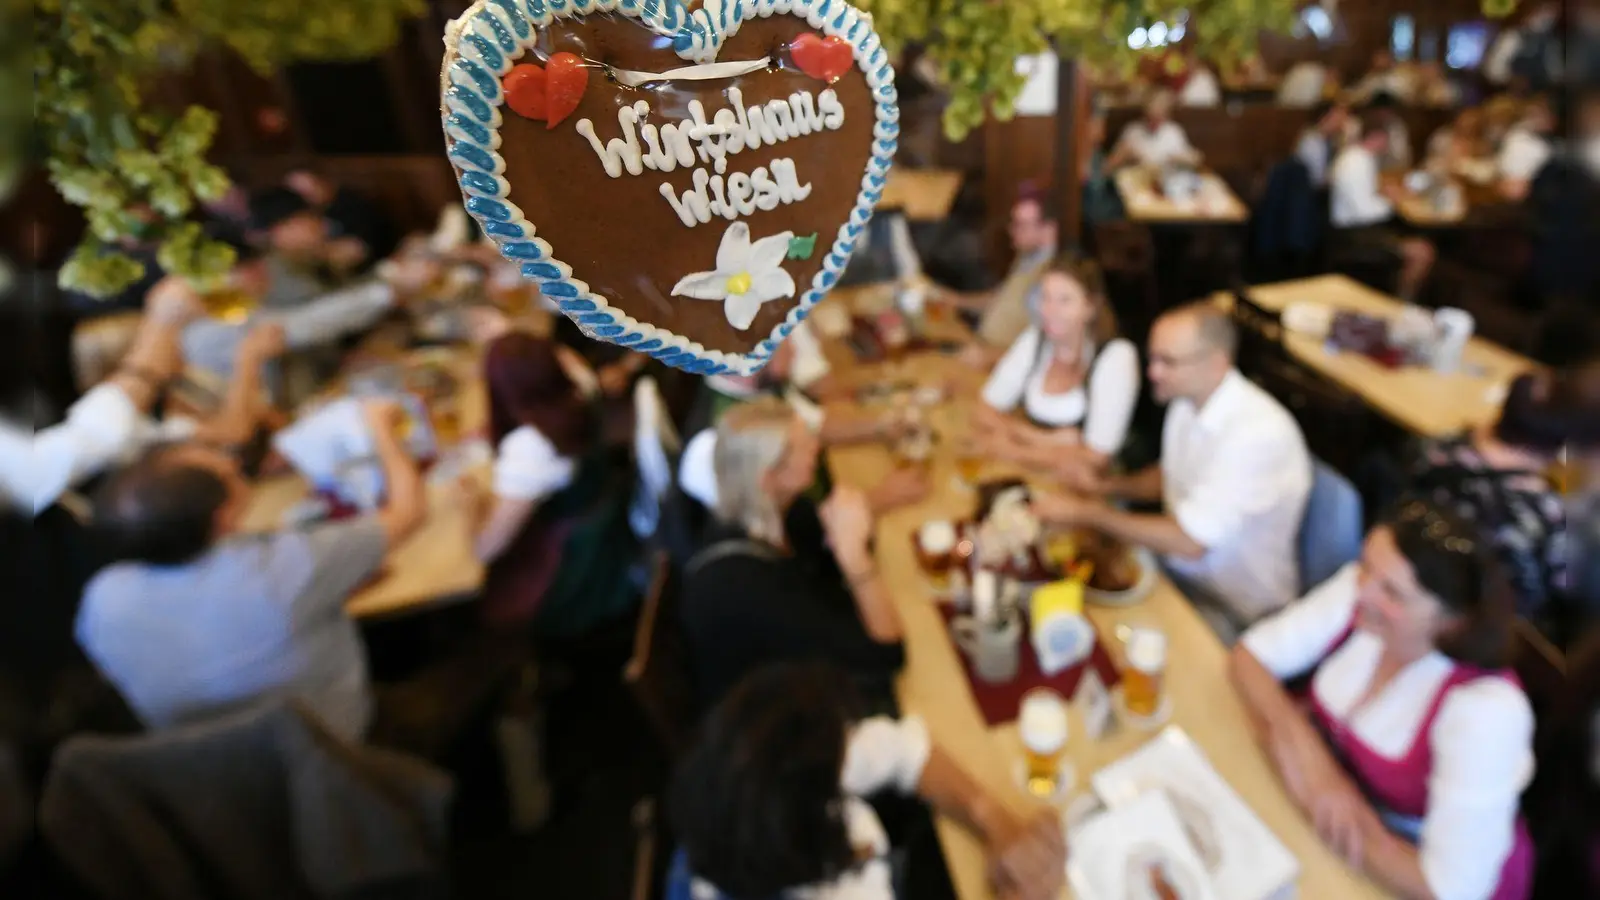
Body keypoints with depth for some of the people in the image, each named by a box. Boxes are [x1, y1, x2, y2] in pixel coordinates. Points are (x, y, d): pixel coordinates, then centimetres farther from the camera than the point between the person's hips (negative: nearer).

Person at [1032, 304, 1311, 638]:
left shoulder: (1260, 433, -27)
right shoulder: (1186, 402, -2)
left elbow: (1190, 541, -28)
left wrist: (1086, 513, -22)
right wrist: (1112, 485, -3)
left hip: (1237, 608, -7)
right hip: (1180, 569, 7)